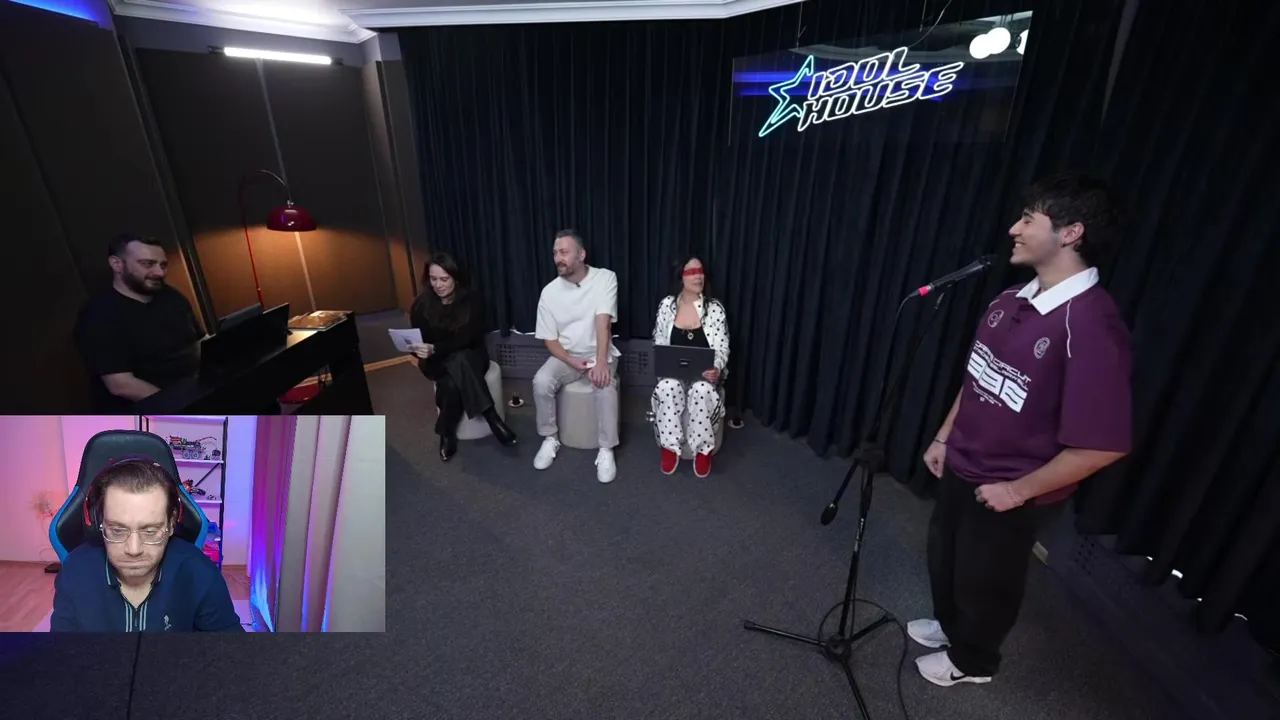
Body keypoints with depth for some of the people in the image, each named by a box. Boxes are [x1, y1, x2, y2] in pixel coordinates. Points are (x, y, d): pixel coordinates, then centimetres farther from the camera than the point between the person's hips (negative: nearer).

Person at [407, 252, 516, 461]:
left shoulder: (472, 299, -11)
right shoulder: (421, 305, -5)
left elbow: (467, 338, -19)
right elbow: (418, 341, -3)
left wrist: (435, 349, -35)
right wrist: (418, 349, -29)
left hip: (471, 356, -1)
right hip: (438, 363, 1)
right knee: (450, 384, -34)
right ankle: (492, 417, -24)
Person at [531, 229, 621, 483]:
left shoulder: (605, 278, -11)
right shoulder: (550, 292, -4)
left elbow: (603, 322, -21)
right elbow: (550, 339, -1)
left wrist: (600, 362, -33)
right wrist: (572, 362, -18)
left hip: (599, 353, -2)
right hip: (566, 355, 3)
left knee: (605, 385, -33)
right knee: (541, 382, -25)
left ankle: (606, 450, -18)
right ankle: (550, 439, -3)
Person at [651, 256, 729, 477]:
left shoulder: (715, 308, -2)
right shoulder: (667, 305, 2)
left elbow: (722, 347, -3)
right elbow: (659, 342, 8)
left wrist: (716, 369, -23)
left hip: (703, 372, -1)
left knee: (701, 391, -34)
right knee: (668, 388, -33)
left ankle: (703, 449, -17)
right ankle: (670, 446, -18)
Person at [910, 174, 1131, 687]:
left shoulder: (1090, 325, -27)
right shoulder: (1010, 301, -3)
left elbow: (1104, 444, -25)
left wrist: (1020, 489, -17)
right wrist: (943, 437, 11)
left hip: (1007, 493, -7)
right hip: (961, 467, 7)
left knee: (985, 579, 18)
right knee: (944, 557, 26)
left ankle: (971, 659, 46)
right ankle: (948, 623, 54)